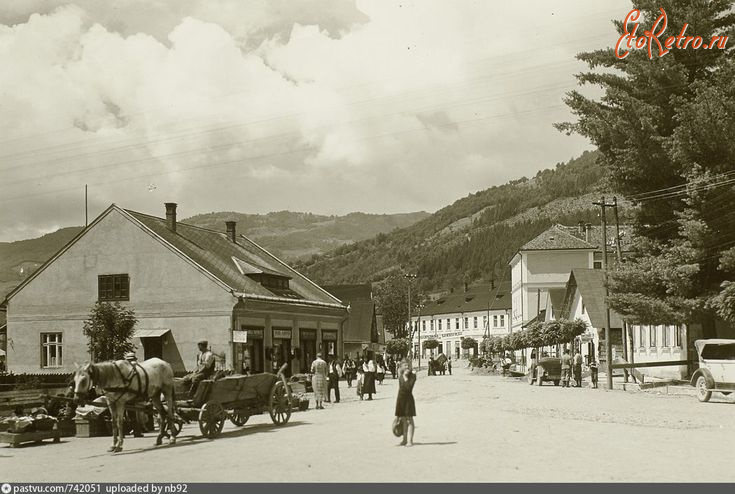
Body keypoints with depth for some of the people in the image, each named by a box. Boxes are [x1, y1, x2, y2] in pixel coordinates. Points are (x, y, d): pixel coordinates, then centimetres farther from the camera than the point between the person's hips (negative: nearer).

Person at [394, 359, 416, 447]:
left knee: (409, 420, -6)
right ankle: (405, 439, 18)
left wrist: (405, 377, -20)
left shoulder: (412, 376, -8)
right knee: (403, 420, 11)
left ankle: (410, 440, -7)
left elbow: (409, 387, -20)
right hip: (400, 398, 6)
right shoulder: (400, 376, 8)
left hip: (408, 398, -6)